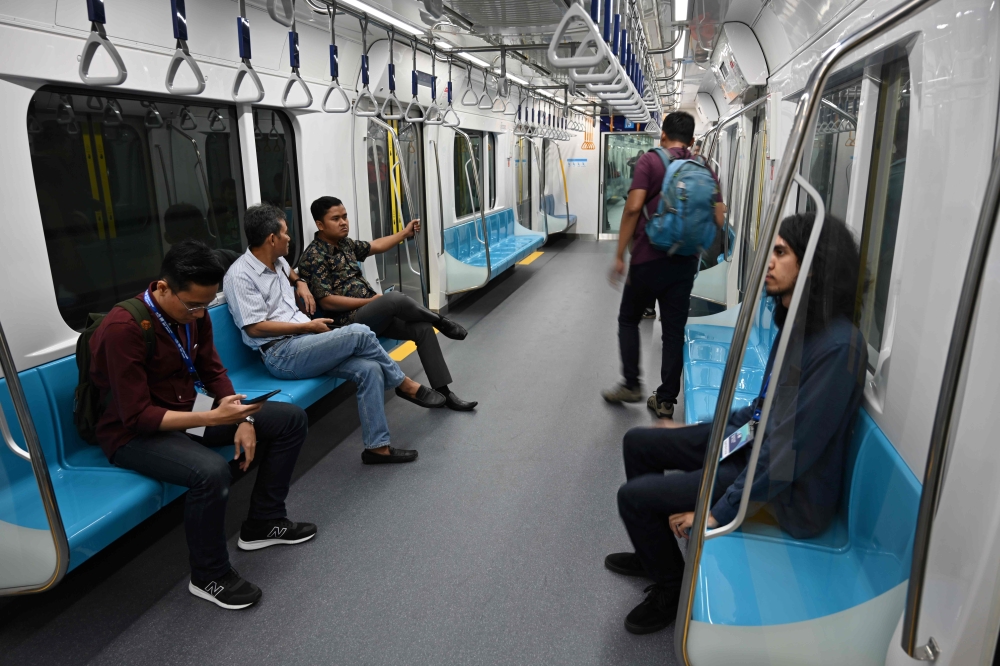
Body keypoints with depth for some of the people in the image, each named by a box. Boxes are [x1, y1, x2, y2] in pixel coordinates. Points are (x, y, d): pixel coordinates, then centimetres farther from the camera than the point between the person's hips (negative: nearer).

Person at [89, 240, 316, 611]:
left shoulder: (193, 313, -5)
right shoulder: (122, 328, -26)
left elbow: (213, 372, 5)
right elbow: (138, 416, -26)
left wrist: (244, 418, -10)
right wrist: (213, 418, -35)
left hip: (190, 411, 8)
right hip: (135, 433, -7)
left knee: (291, 419, -1)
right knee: (212, 472, -37)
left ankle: (262, 523, 13)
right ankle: (209, 578, -10)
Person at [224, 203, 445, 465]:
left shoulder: (278, 262, 14)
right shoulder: (240, 276, -10)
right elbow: (255, 327, -16)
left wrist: (300, 283, 15)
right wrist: (308, 327, -13)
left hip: (305, 343, 8)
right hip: (281, 354, -8)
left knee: (369, 369, -16)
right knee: (360, 333, -24)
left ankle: (377, 446, -10)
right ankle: (405, 384, -1)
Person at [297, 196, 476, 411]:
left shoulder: (345, 243, 13)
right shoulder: (313, 258, -12)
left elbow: (375, 246, 29)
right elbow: (326, 301, -18)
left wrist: (405, 233, 27)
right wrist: (371, 301, -15)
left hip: (373, 314, 9)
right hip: (350, 322, -8)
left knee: (423, 328, -8)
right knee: (395, 298, -33)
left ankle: (442, 392, -5)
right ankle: (439, 321, -4)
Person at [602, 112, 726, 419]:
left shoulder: (650, 161, -4)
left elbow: (633, 207, -15)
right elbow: (718, 219, 2)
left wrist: (620, 254, -11)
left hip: (648, 258, -3)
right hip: (685, 262, 4)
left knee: (629, 319, 16)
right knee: (674, 330, 9)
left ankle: (631, 384, 17)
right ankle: (666, 399, 14)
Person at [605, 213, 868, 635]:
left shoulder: (837, 346, -29)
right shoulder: (796, 322, 1)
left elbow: (792, 449, -28)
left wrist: (719, 512, -22)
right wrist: (700, 432, 14)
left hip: (789, 494, -9)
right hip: (753, 439, 9)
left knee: (634, 496, -11)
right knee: (638, 443, 12)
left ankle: (670, 589, 19)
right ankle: (654, 552, 33)